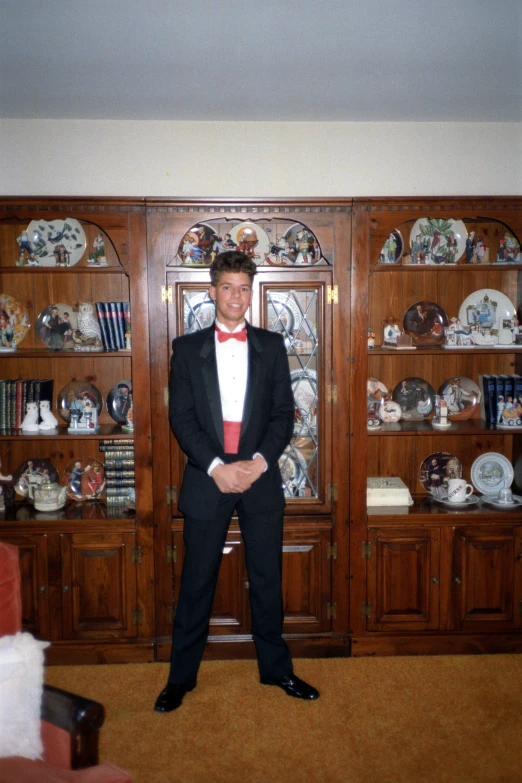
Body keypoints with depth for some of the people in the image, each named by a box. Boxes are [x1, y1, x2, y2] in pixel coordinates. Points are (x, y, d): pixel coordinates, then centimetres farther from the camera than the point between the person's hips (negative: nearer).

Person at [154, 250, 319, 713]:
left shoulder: (272, 346, 6)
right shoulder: (187, 348, 3)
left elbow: (284, 412, 2)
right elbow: (181, 416, -3)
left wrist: (258, 462, -13)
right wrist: (215, 466, -14)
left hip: (260, 478, 1)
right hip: (206, 478, -1)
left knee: (267, 579, 12)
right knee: (197, 580, 9)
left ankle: (276, 668, 29)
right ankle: (182, 675, 25)